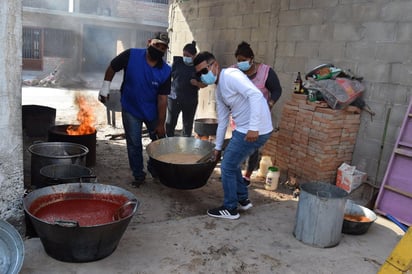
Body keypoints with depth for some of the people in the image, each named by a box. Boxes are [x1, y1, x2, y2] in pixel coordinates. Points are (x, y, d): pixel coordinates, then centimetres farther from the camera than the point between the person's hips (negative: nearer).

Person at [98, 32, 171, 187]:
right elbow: (112, 68, -1)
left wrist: (161, 124, -12)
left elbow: (162, 99, -13)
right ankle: (138, 175, 22)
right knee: (134, 144, 5)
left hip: (152, 112, 2)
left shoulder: (166, 71, -14)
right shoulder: (131, 56, -18)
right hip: (130, 110, -1)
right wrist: (105, 87, -3)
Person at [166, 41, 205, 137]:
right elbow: (169, 76, 9)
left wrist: (197, 83, -19)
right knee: (170, 124, -1)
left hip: (190, 101, 0)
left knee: (188, 126, 11)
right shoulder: (177, 62, 0)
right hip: (174, 97, 0)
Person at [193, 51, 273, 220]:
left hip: (255, 131, -9)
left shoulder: (230, 75, -14)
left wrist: (253, 127, -29)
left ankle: (230, 209, 17)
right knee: (231, 163, 22)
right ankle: (243, 200, 36)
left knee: (228, 167, 1)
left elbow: (256, 95, -25)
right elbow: (222, 121, 21)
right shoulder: (219, 90, 15)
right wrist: (218, 147, 25)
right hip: (244, 129, 9)